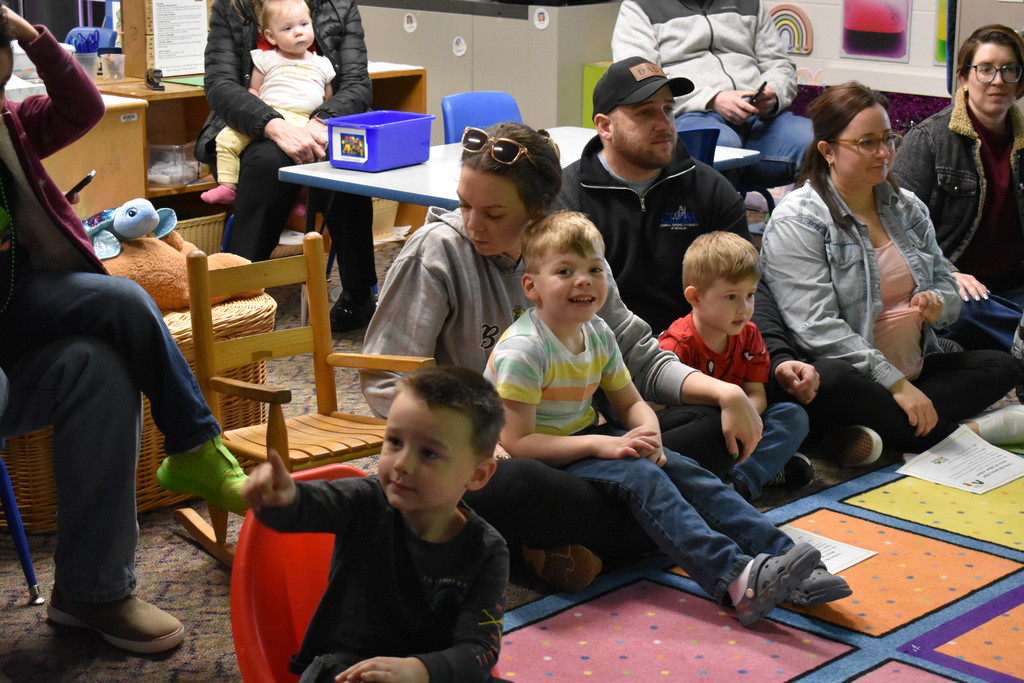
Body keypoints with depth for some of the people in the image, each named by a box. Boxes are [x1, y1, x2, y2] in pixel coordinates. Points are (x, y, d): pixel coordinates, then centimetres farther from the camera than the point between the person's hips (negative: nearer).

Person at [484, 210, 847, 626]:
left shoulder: (598, 335, 3)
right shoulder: (523, 350, -21)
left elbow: (631, 403, 12)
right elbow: (516, 443, -23)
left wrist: (648, 435, -13)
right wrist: (602, 445, -26)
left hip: (587, 440, 8)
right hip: (543, 463, -8)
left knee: (682, 469, -11)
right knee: (639, 477, -28)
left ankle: (787, 567, -17)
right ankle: (735, 580, -42)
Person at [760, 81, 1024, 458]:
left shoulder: (907, 207, 15)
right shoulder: (796, 222, -8)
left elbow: (947, 285, 20)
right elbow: (817, 328, -18)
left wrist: (936, 303, -7)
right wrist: (896, 384, -22)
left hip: (916, 370, 7)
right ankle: (979, 429, -23)